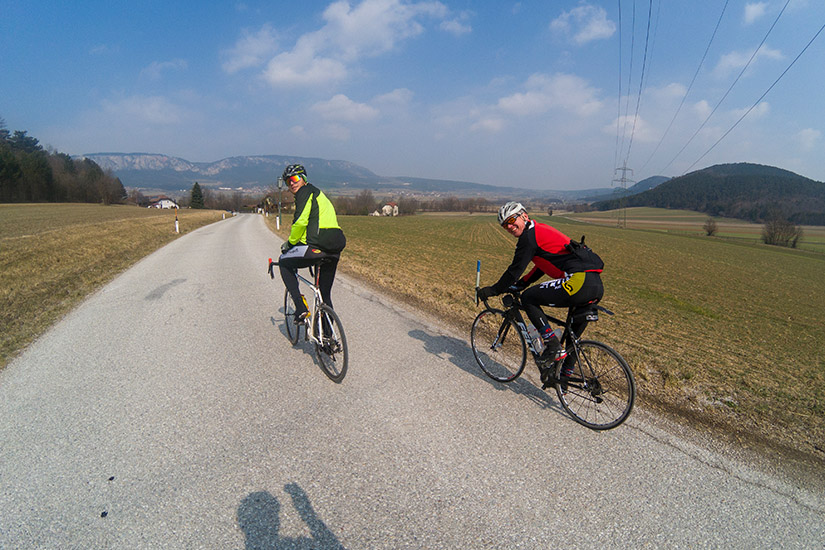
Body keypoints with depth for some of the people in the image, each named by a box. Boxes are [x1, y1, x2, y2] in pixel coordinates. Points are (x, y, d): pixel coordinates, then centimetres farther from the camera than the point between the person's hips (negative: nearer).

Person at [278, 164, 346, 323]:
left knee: (284, 262, 18)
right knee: (325, 295, 21)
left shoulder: (305, 192, 0)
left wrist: (290, 243, 3)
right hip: (334, 251, 9)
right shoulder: (318, 194, 30)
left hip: (317, 246, -8)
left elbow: (300, 222, -12)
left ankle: (300, 308, 6)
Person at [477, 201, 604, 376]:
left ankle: (554, 347, 0)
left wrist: (492, 291, 7)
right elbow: (542, 265, 33)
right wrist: (521, 283, 33)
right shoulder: (541, 230, 25)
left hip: (580, 280, -10)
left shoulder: (529, 235, -4)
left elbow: (515, 269, -4)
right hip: (597, 285, 10)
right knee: (573, 335, 23)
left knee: (528, 298, -1)